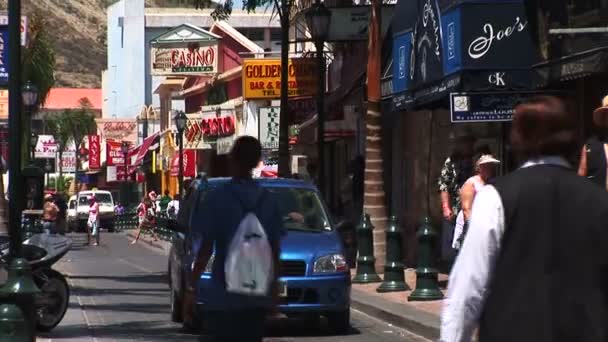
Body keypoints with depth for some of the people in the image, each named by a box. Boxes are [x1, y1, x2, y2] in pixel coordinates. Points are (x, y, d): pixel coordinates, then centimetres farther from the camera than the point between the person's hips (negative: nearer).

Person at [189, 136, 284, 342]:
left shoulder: (218, 198, -7)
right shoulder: (268, 200, 5)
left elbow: (206, 248, -7)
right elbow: (275, 250, 9)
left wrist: (191, 286, -1)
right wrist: (274, 286, 19)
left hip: (224, 296, -4)